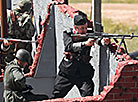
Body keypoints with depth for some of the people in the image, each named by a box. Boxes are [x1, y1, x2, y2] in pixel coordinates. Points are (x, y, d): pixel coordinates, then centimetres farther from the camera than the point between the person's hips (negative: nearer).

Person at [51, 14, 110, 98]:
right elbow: (70, 46, -24)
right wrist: (85, 43, -37)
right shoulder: (68, 34, -6)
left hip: (84, 73, 0)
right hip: (67, 71, 0)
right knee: (56, 96, 9)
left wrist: (106, 42, -43)